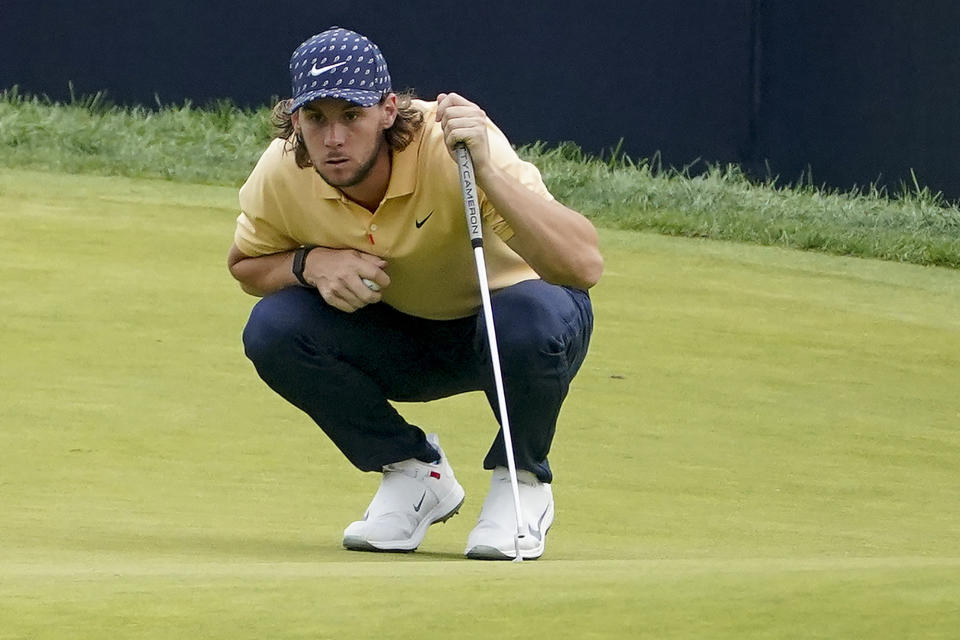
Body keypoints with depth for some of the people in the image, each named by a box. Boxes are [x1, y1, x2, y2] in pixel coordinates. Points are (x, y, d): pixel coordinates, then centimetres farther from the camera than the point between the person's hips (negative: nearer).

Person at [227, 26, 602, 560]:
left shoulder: (453, 146, -34)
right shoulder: (282, 175, -20)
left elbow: (585, 266, -44)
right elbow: (245, 265, 3)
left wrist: (486, 170, -55)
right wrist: (311, 263, -20)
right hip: (397, 343, 4)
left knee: (532, 320, -38)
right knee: (273, 328, -22)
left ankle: (523, 484, -6)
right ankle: (414, 473, 1)